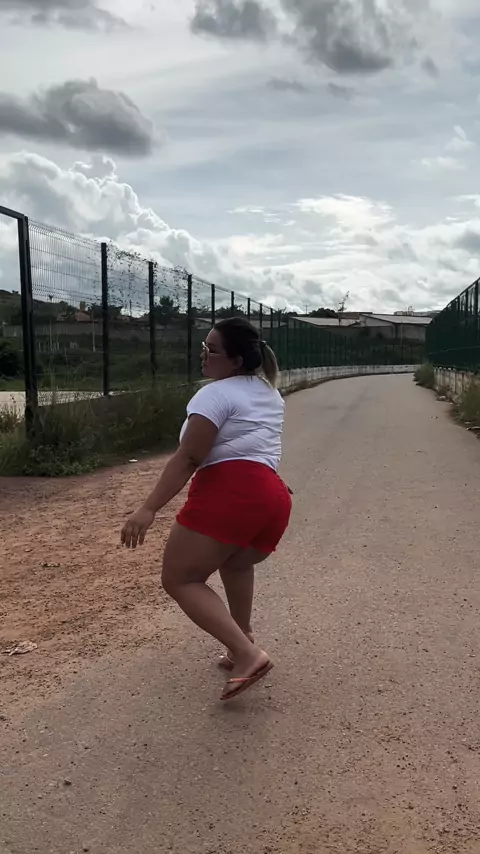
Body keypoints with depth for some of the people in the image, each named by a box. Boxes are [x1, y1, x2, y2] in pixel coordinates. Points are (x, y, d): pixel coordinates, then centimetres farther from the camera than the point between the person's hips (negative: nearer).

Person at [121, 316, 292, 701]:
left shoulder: (216, 394, -2)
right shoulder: (270, 393, 24)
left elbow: (188, 458, -12)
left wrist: (149, 509, -17)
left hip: (229, 493, -9)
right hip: (274, 500, 9)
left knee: (180, 579, -4)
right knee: (235, 563, 33)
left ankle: (247, 654, -15)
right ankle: (243, 641, 30)